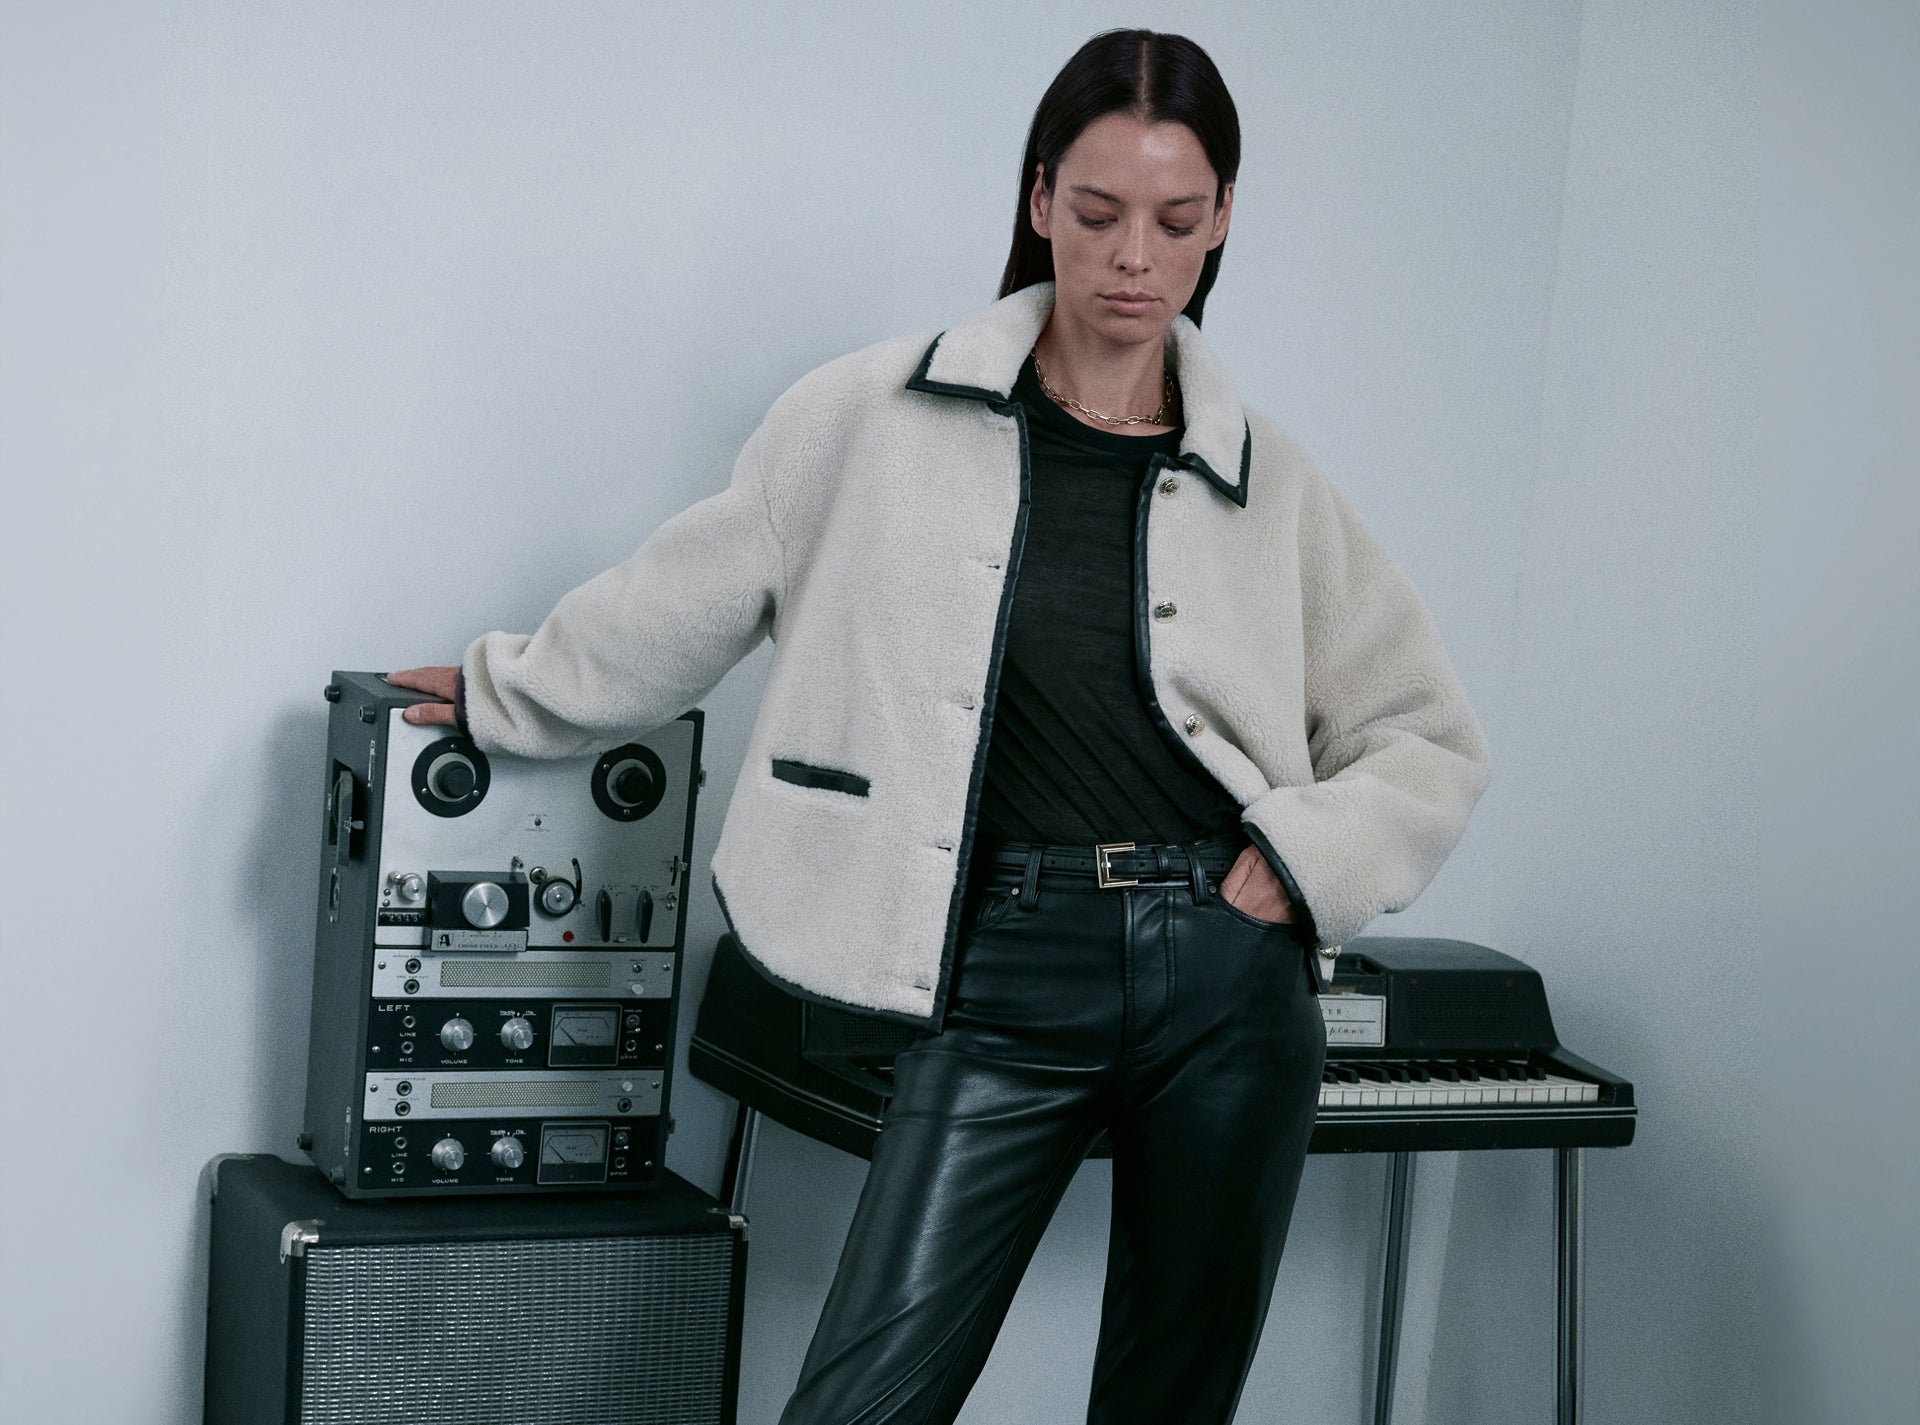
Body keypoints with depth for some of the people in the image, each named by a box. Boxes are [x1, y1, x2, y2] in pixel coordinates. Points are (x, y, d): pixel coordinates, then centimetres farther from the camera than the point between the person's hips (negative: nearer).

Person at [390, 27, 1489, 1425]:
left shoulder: (1269, 478, 7)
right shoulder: (885, 417, 2)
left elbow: (1431, 741, 14)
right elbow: (686, 599, 15)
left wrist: (1302, 860, -1)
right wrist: (509, 691, 25)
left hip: (1230, 983, 2)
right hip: (1002, 982, -2)